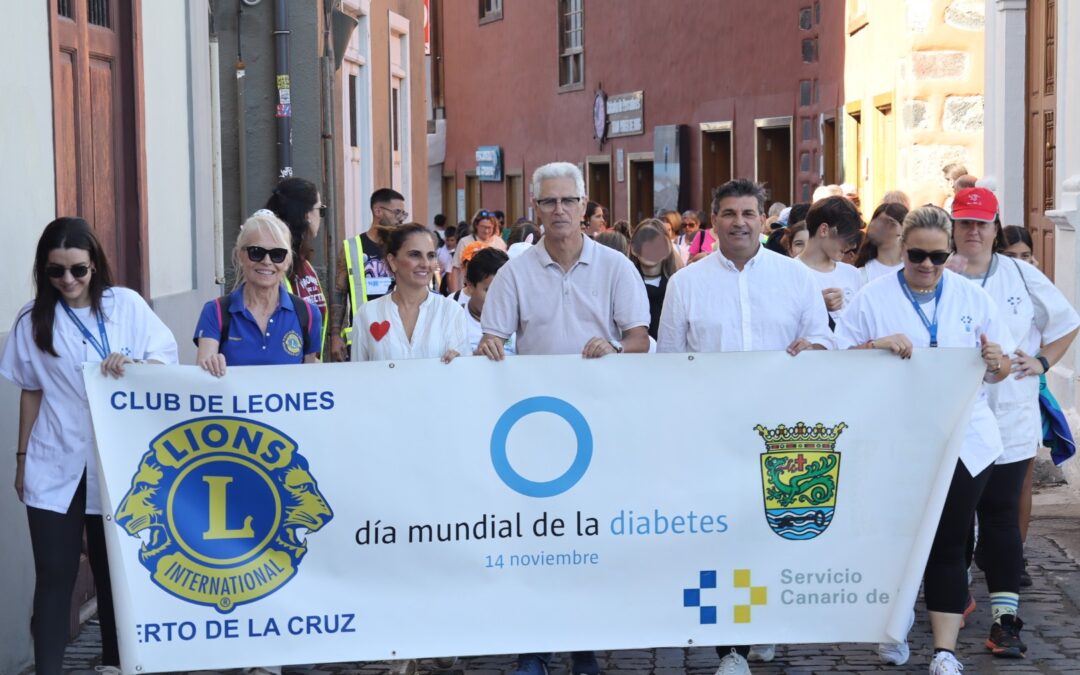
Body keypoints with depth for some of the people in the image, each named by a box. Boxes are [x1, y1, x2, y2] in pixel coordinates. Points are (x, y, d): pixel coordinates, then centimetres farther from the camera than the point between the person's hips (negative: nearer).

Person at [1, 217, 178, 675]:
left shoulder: (126, 304, 0)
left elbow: (166, 360, -2)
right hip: (54, 466, 0)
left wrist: (132, 366, -22)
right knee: (54, 574, -3)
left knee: (114, 569, 10)